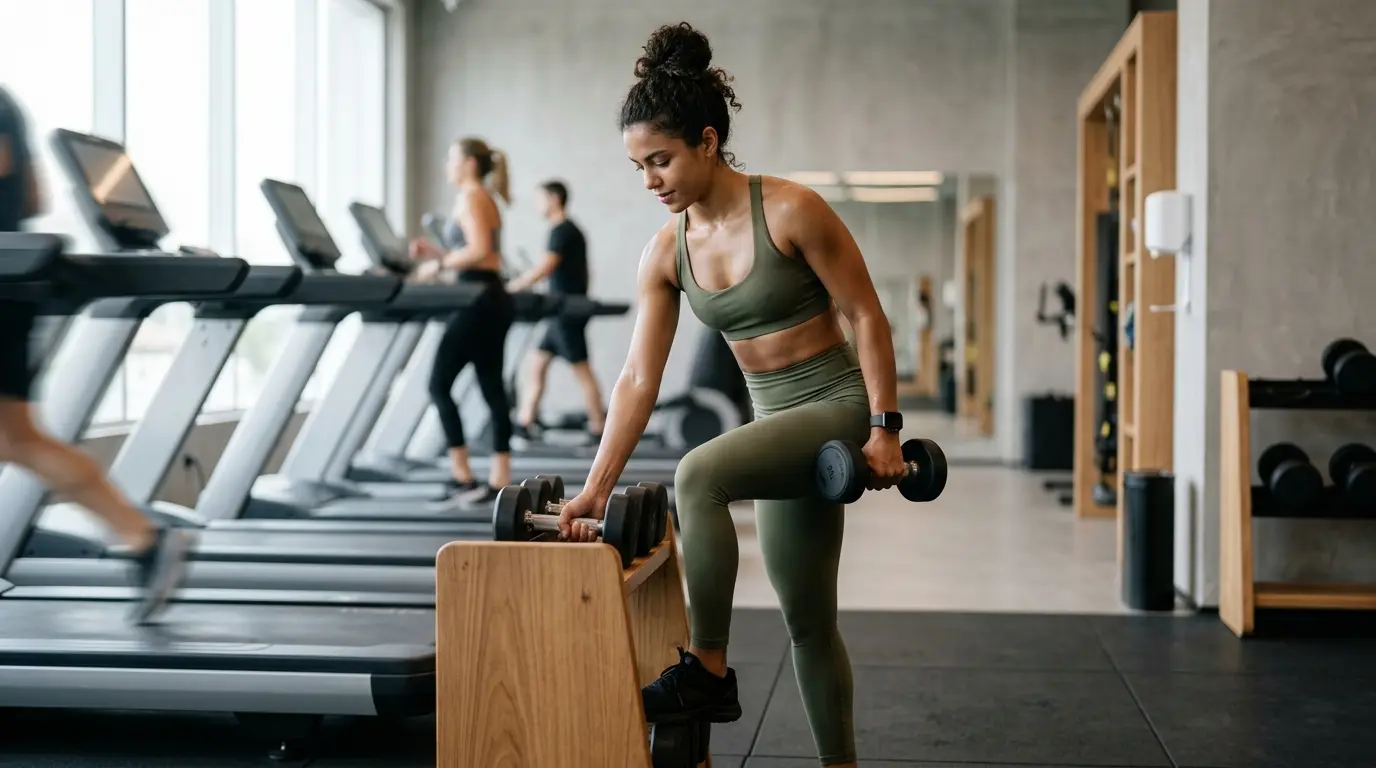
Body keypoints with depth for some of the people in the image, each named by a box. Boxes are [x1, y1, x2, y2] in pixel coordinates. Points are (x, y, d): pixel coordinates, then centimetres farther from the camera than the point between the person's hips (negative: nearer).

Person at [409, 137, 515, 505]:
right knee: (492, 389, 6)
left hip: (478, 300, -10)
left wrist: (439, 265, -12)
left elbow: (479, 250, -22)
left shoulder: (470, 198, -9)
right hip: (492, 300, 10)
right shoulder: (485, 199, 20)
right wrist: (437, 251, 16)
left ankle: (463, 476, -5)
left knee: (440, 384, -3)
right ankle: (500, 479, 4)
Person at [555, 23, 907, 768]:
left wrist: (884, 429, -15)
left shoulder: (791, 211, -16)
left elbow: (868, 316, -11)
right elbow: (639, 378, -3)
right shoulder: (665, 252, 0)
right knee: (807, 622, 13)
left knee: (697, 473, -31)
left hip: (836, 408, -7)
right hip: (778, 424, 7)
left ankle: (708, 673, -19)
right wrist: (595, 487, -9)